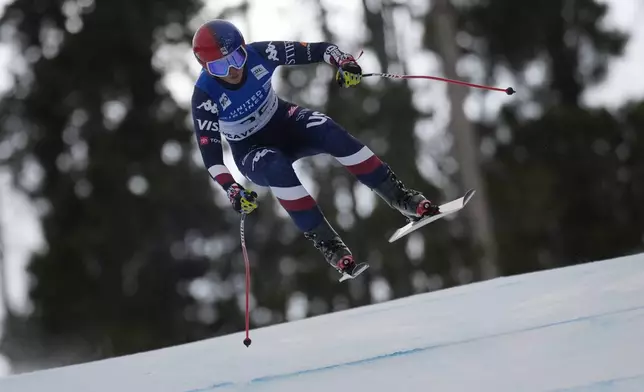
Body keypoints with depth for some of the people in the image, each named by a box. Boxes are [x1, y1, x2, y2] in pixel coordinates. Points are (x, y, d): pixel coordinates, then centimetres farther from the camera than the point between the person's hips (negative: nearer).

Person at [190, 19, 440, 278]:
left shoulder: (259, 54, -21)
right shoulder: (205, 96, -26)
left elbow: (315, 50, -15)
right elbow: (210, 153, -23)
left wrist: (343, 62, -34)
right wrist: (231, 189, -37)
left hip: (284, 123, 2)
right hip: (252, 153, -2)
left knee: (330, 132, -27)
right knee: (278, 167, -36)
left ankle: (400, 198, -21)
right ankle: (324, 240, -29)